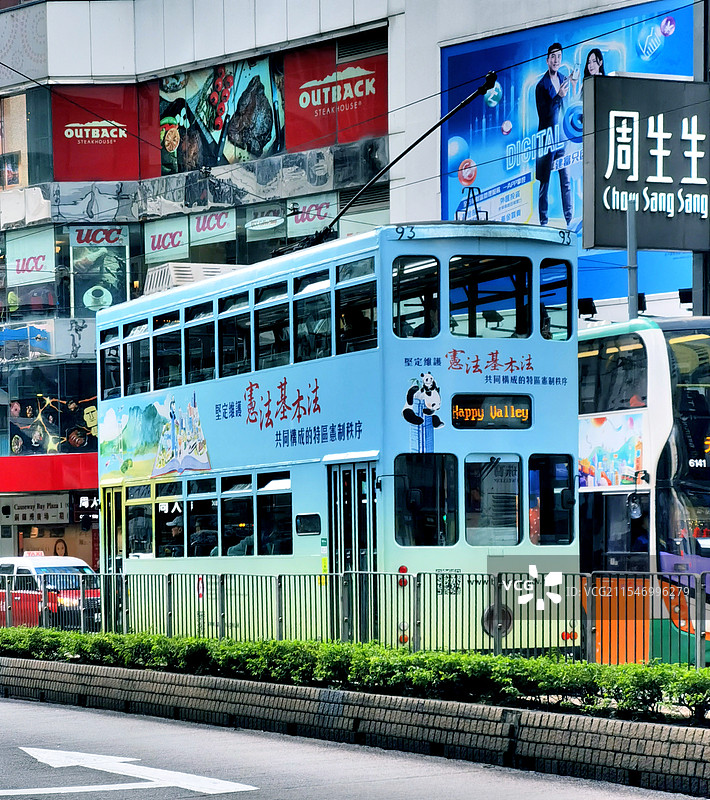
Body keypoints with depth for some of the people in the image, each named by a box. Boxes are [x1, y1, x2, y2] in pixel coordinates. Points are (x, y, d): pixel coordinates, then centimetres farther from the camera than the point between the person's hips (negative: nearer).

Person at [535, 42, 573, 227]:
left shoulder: (564, 79, 11)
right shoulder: (541, 85, -8)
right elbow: (543, 113, -16)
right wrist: (558, 96, -26)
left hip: (562, 137, 5)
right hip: (547, 138, -5)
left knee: (566, 181, 4)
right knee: (544, 182, -1)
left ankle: (569, 219, 7)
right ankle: (543, 221, 4)